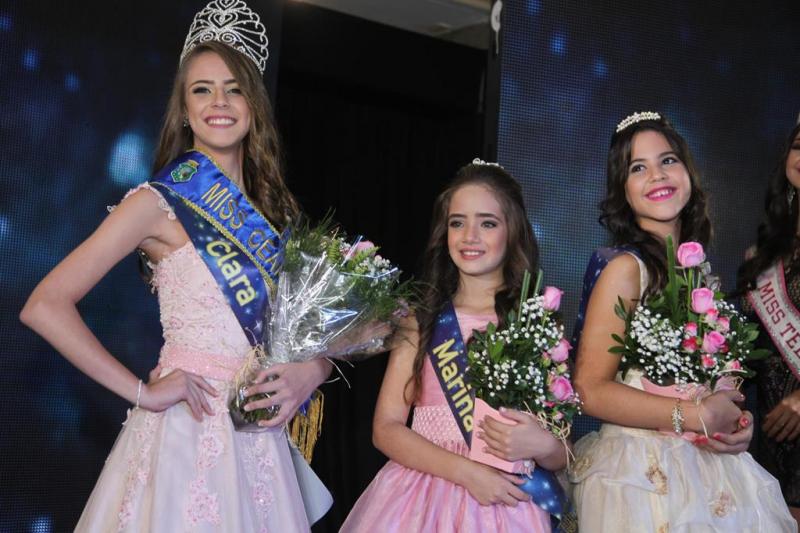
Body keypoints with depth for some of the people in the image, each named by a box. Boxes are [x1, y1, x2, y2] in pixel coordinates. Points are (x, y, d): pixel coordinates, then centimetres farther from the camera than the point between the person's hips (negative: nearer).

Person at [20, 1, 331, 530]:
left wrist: (312, 370, -7)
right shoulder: (159, 203, -5)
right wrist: (141, 391, -14)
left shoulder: (276, 210, 10)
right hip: (187, 431, -5)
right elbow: (45, 306, -12)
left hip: (260, 442, 5)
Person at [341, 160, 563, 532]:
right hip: (423, 496, 0)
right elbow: (386, 428, -3)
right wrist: (466, 471, -15)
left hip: (509, 503, 0)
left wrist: (542, 446, -20)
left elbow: (561, 457, 2)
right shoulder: (422, 318, 2)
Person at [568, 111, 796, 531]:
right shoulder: (625, 267, -13)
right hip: (644, 473, -7)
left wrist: (739, 421, -4)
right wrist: (699, 417, -17)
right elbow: (590, 390, -18)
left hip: (711, 464, 7)